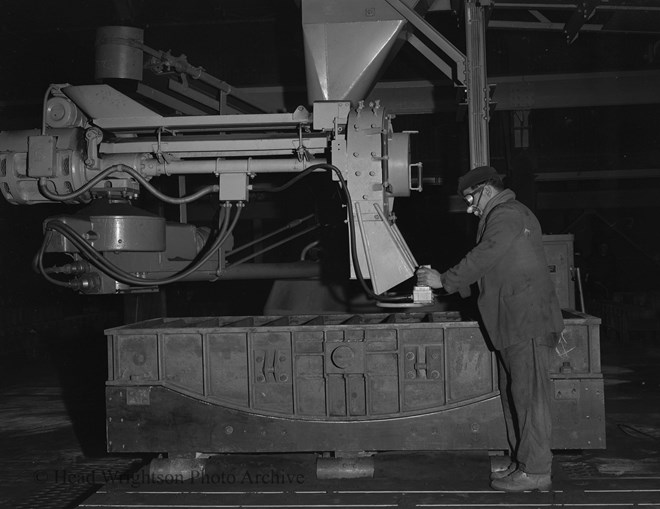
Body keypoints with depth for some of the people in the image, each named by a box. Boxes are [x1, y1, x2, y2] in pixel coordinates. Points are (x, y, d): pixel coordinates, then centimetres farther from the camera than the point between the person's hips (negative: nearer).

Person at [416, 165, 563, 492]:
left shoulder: (507, 215, -11)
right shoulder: (504, 215, 23)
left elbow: (483, 258, -17)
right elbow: (487, 266, 22)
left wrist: (444, 280, -8)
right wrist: (447, 281, 13)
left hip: (528, 322, -11)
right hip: (514, 323, 11)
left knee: (529, 395, -7)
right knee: (513, 395, 12)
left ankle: (536, 471, -3)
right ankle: (521, 463, 18)